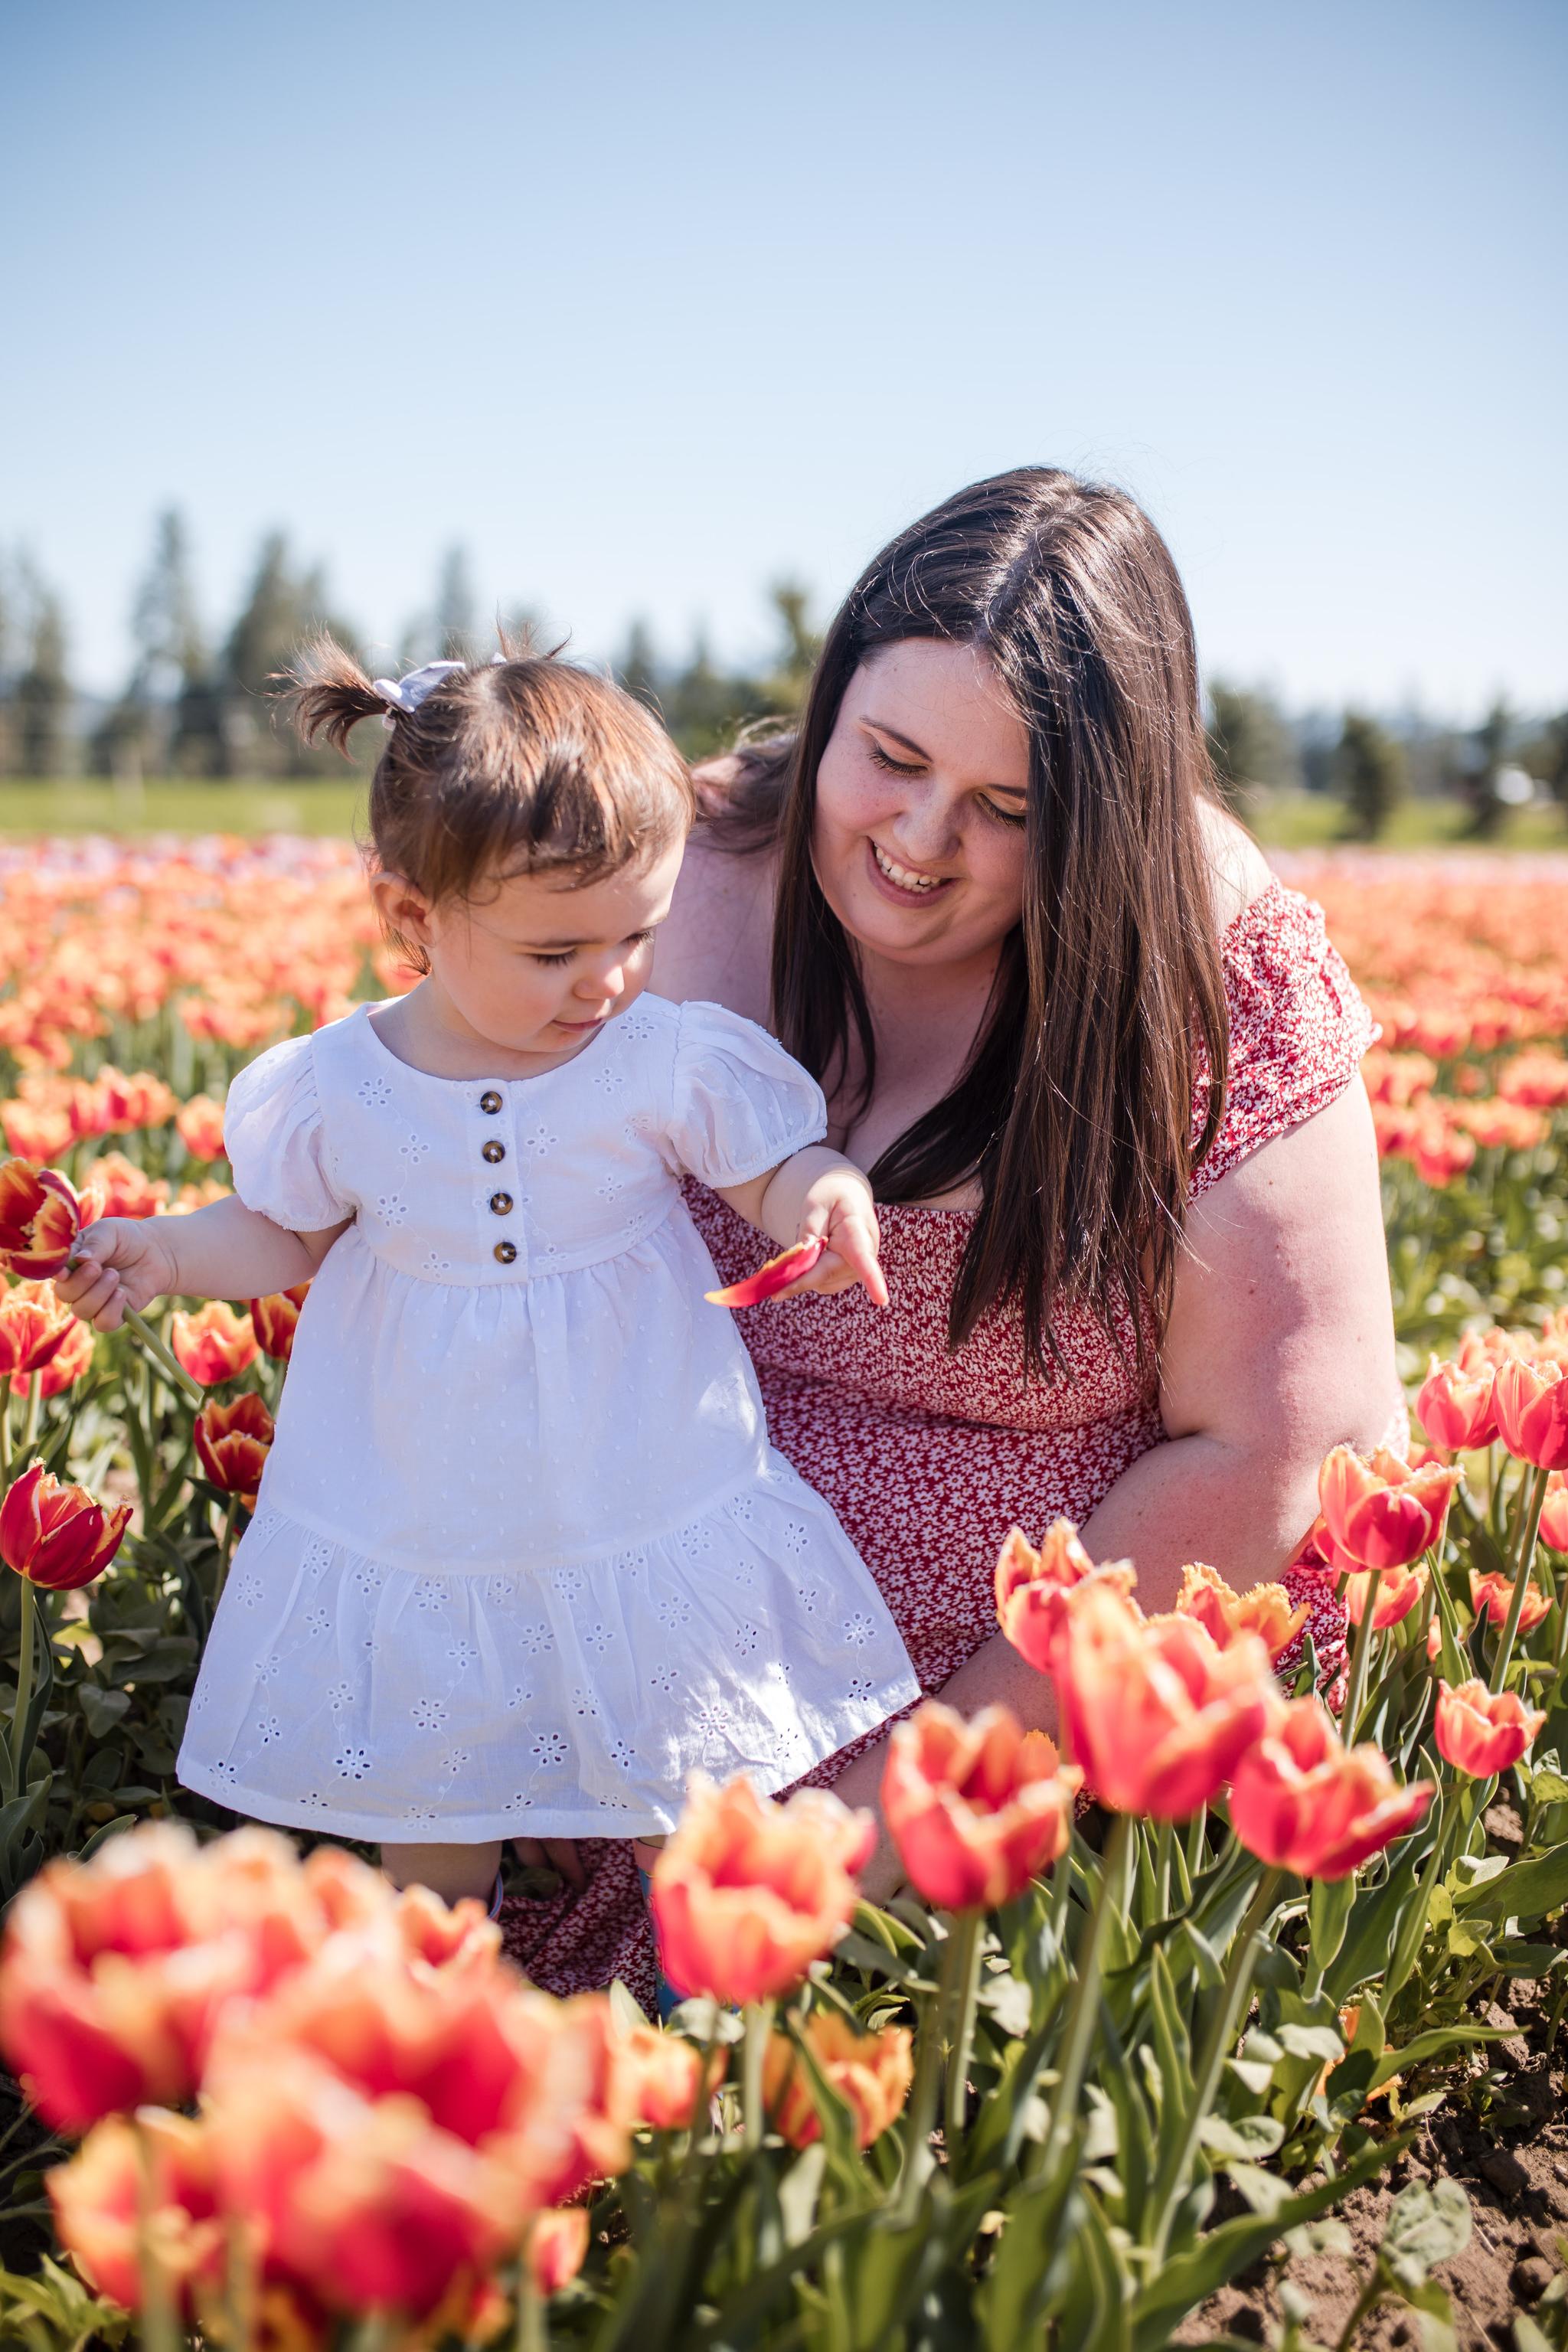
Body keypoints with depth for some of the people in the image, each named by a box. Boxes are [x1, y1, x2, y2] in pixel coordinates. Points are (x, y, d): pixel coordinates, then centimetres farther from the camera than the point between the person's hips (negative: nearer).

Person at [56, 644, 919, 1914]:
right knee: (432, 1794, 20)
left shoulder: (676, 1063, -16)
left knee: (693, 1805, 14)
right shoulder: (332, 1089, -11)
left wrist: (826, 1194, -29)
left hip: (647, 1507, -1)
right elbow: (289, 1237, 5)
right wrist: (164, 1253, -11)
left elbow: (773, 1171, -6)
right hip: (417, 1512, 2)